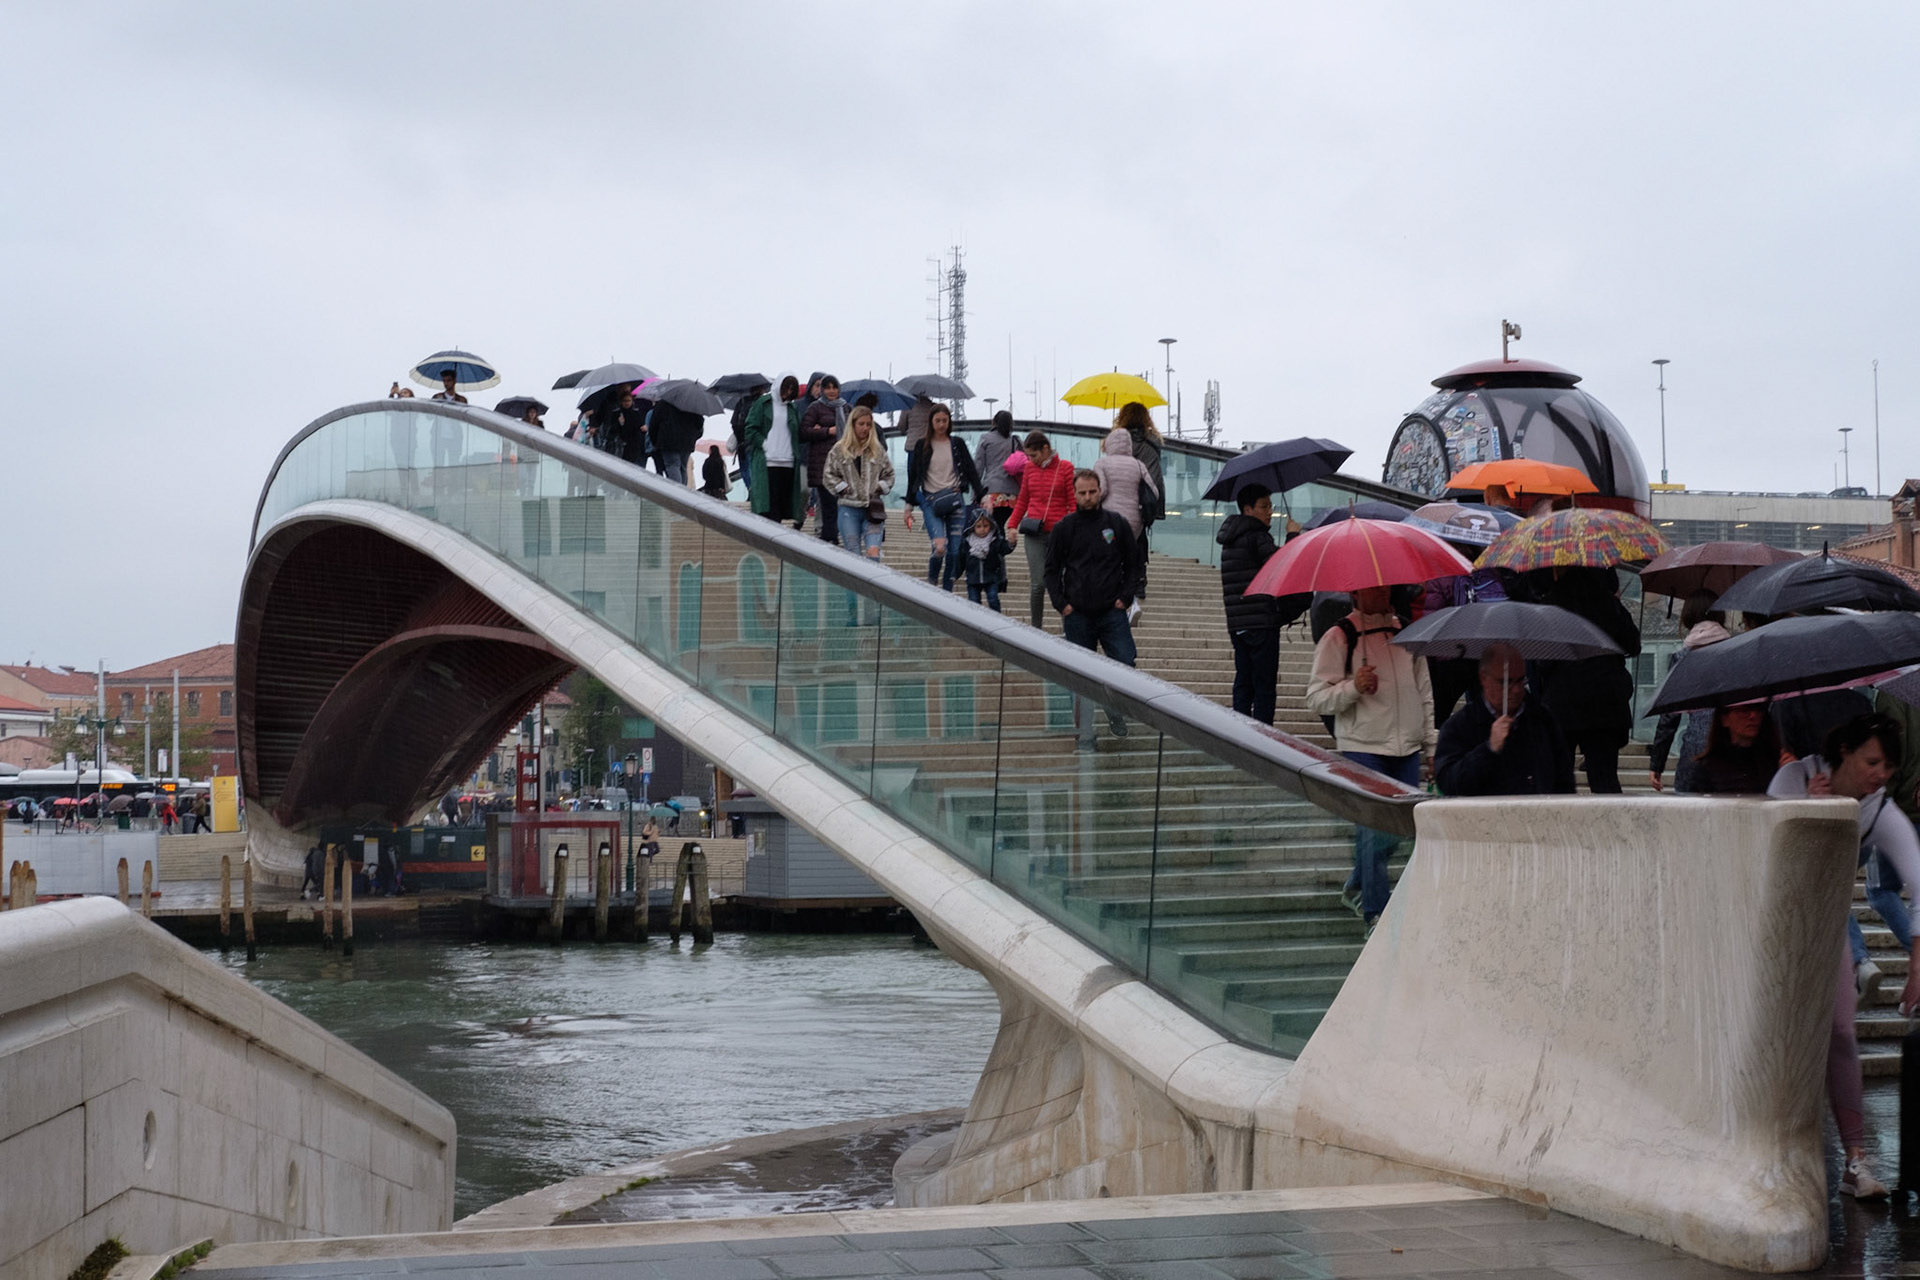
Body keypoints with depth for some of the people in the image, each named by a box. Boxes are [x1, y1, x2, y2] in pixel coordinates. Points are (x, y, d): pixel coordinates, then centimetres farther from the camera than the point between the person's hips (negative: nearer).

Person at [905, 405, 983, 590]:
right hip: (931, 501, -2)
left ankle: (947, 592, 10)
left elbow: (971, 472, 10)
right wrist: (910, 504, 7)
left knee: (955, 551, -1)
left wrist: (981, 497, 2)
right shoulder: (922, 446, 7)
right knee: (939, 547, -20)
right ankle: (931, 584, 3)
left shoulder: (958, 445, 11)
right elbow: (913, 476, 9)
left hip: (955, 500, 2)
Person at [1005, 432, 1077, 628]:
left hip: (1058, 533, -2)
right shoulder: (1029, 468, 10)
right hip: (1034, 532, 2)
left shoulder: (1065, 468, -1)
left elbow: (1073, 503, 1)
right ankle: (1035, 628, 5)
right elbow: (1022, 500, 19)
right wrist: (1012, 525, 9)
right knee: (1038, 583, -3)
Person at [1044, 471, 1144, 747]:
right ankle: (1084, 735, 8)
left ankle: (1115, 710, 22)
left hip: (1113, 613, 1)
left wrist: (1126, 597, 0)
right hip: (1077, 616, -1)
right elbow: (1051, 570, 9)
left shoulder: (1116, 524, 6)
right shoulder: (1064, 528, 4)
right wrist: (1061, 603, -2)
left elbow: (1133, 564, 12)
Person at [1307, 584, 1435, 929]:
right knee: (1377, 831, -9)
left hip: (1407, 748, 5)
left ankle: (1357, 889, 29)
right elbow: (1316, 698, -6)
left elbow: (1425, 693, 20)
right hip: (1362, 748, -5)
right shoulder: (1338, 637, -3)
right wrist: (1353, 687, -23)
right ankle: (1376, 913, 1)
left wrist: (1431, 746, 16)